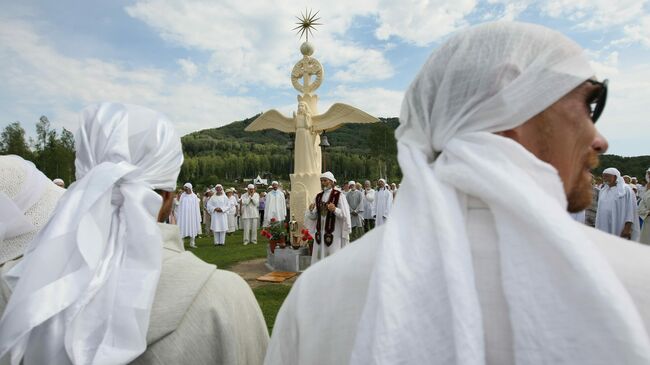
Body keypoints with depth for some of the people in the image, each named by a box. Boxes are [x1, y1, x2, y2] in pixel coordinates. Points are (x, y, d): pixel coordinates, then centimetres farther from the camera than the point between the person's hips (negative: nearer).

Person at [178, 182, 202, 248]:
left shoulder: (194, 196, 1)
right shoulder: (182, 195, 4)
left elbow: (197, 207, 2)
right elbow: (180, 205, 6)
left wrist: (197, 216, -2)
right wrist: (178, 215, 1)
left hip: (192, 215, 0)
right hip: (183, 215, 0)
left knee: (192, 228, 3)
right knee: (182, 229, -1)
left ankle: (192, 243, 11)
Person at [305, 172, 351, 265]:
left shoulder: (339, 195, -5)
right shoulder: (318, 196, 11)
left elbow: (345, 215, -8)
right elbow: (313, 216, 12)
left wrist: (335, 209, -25)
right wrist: (311, 210, -9)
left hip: (334, 234, -5)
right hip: (320, 233, 5)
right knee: (319, 259, 6)